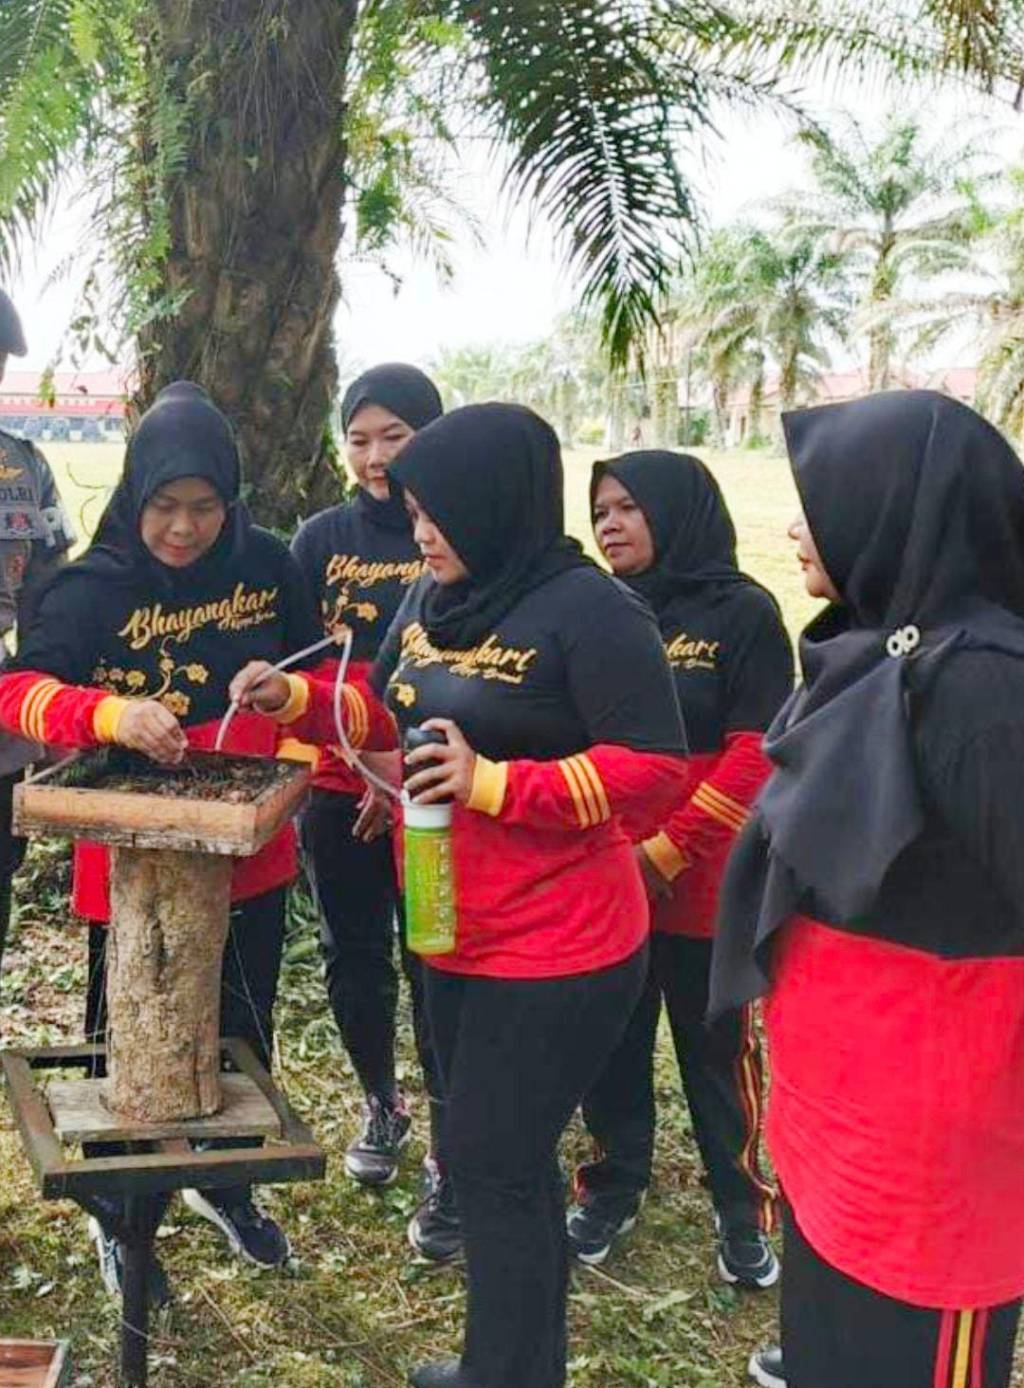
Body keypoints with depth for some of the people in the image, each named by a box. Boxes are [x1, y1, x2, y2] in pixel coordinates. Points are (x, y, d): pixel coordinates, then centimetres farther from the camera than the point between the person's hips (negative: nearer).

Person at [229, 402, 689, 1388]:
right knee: (496, 1155, 20)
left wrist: (493, 783, -26)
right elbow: (387, 711, 18)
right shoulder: (437, 596, 5)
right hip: (454, 932, 9)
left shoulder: (588, 611, -19)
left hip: (556, 947, -8)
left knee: (491, 1162, 2)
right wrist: (296, 699, 0)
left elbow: (656, 767, -21)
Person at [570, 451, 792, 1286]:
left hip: (702, 880, -4)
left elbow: (757, 752, -10)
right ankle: (615, 1185, 33)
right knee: (611, 1040, 13)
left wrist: (668, 849, -15)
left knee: (716, 1046, 9)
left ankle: (744, 1208, 27)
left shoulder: (743, 612, -6)